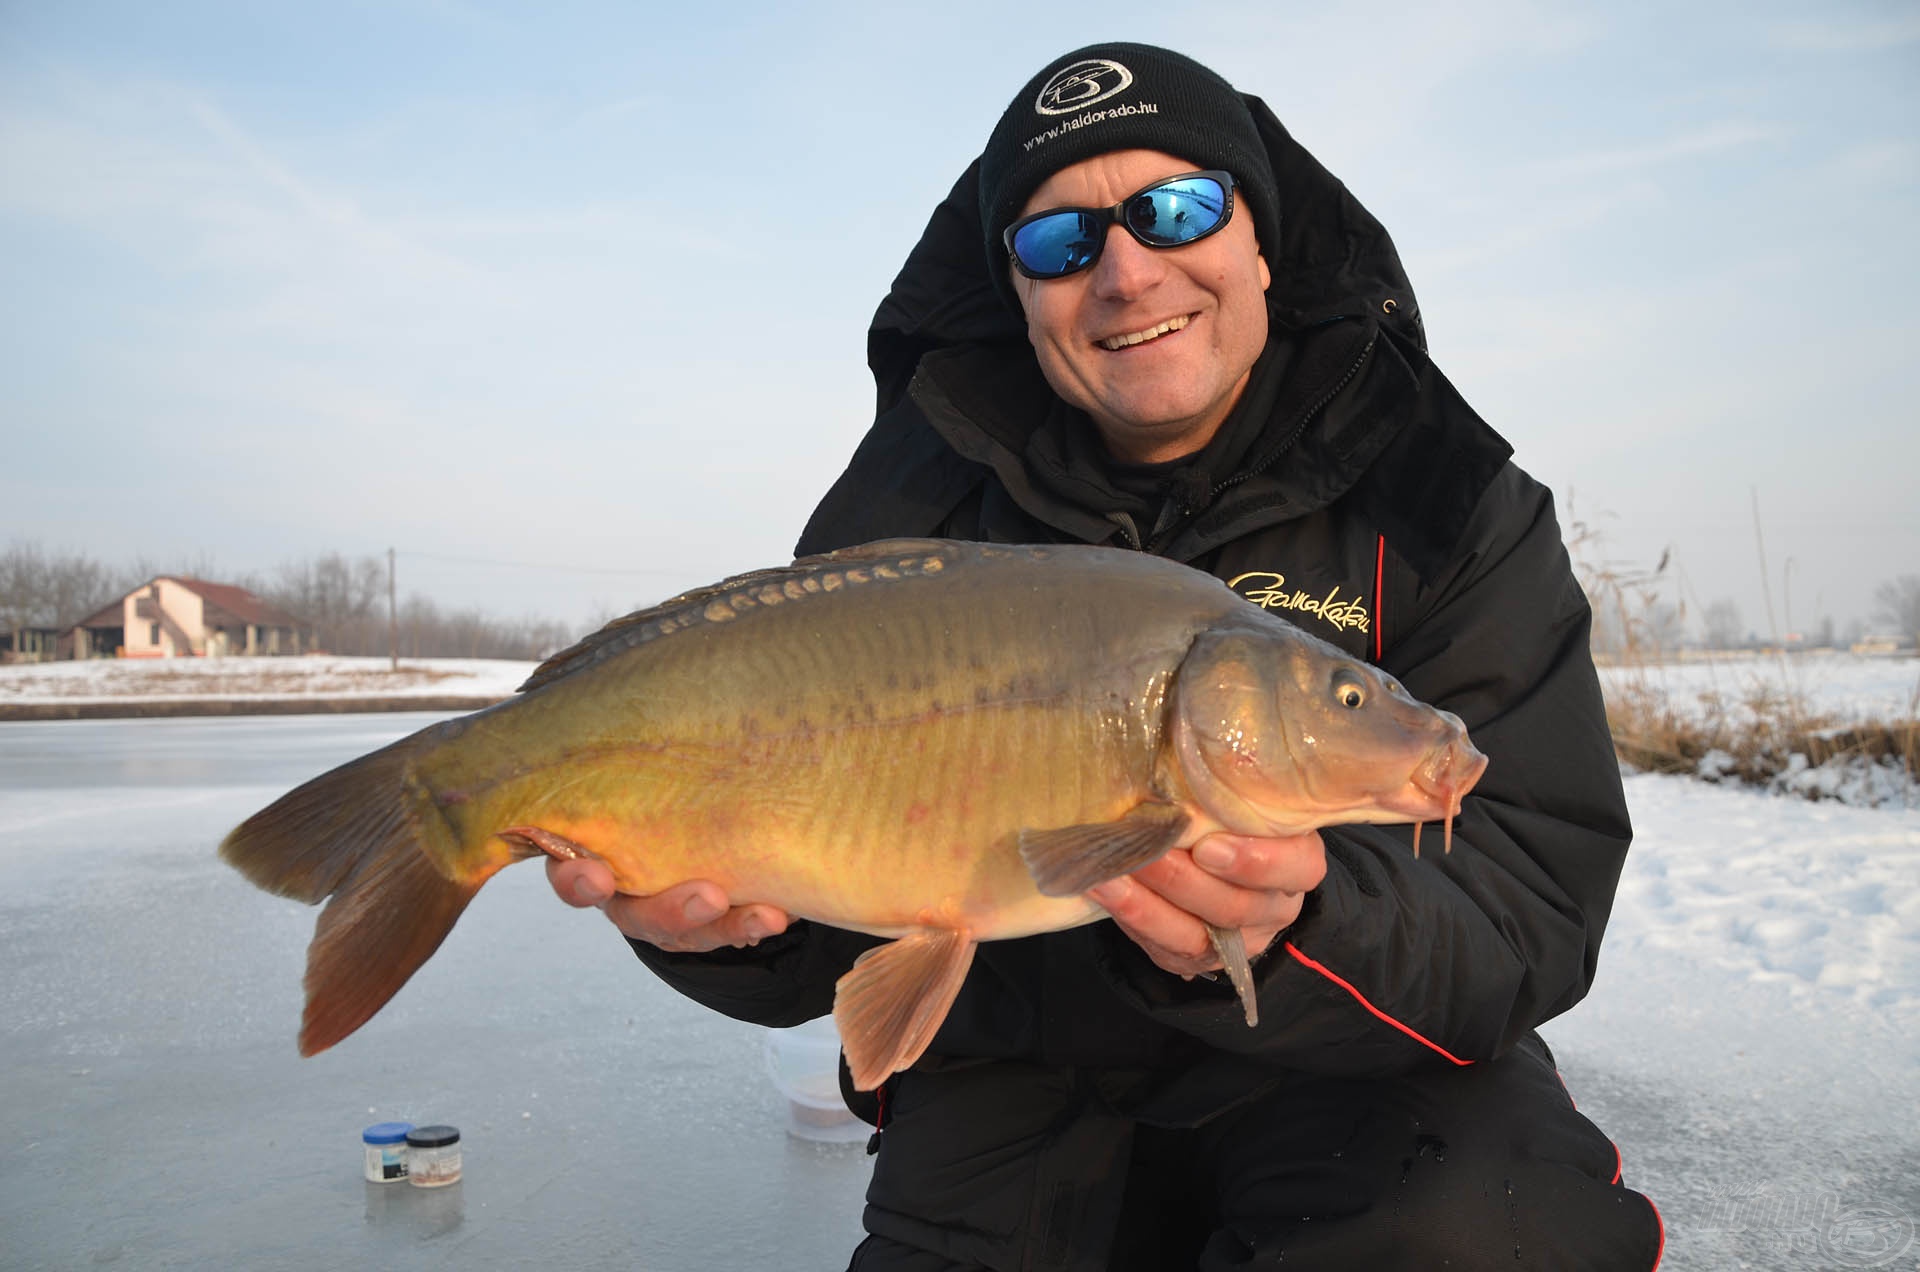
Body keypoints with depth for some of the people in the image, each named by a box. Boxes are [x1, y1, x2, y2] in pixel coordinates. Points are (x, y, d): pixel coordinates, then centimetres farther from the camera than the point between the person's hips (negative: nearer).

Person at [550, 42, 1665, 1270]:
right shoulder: (912, 512, -3)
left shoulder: (1449, 511, -6)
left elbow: (1533, 908, -15)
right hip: (1020, 1074, 3)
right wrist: (715, 905, -27)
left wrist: (1297, 931, -36)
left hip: (1350, 1065, -1)